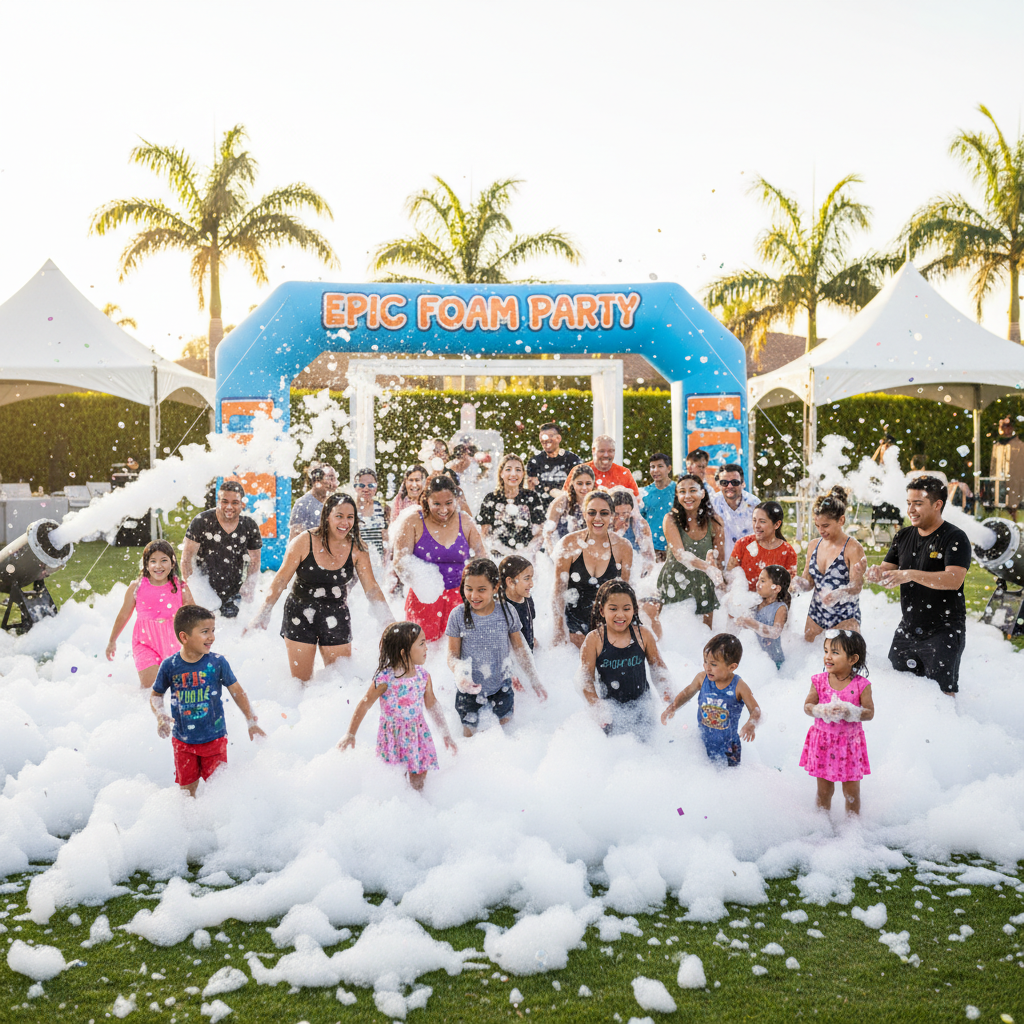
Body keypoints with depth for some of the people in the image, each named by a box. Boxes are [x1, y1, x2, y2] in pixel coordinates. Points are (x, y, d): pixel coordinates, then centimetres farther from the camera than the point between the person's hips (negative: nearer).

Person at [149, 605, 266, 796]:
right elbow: (156, 694, 6)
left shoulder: (217, 662, -11)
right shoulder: (170, 665, -10)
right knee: (186, 789, 12)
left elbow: (237, 692, -1)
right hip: (183, 741, 1)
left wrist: (252, 722, -1)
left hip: (214, 738, -1)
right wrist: (160, 716, -13)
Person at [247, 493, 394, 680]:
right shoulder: (305, 541, -13)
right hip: (300, 616, -1)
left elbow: (372, 588, -2)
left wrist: (390, 623, -7)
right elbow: (281, 579, -6)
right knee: (300, 681, 7)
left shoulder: (357, 549, -8)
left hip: (336, 619, 2)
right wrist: (263, 614, -8)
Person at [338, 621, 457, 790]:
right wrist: (350, 735, -3)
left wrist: (446, 735, 11)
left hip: (418, 732, 4)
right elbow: (364, 705, -10)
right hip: (393, 736, -4)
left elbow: (432, 705, 7)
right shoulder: (385, 679, -21)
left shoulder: (423, 675, -6)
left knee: (418, 783, 9)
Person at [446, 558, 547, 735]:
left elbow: (520, 649, 0)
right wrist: (459, 674, -33)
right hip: (470, 687, -1)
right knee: (469, 733, 11)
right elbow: (452, 655, -11)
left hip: (501, 685, 1)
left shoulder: (507, 612, -12)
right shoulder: (458, 615, -16)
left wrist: (535, 682, 2)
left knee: (505, 724, 19)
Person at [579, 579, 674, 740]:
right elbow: (586, 680, -9)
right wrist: (599, 708, -16)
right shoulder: (594, 640, -12)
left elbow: (658, 667, 8)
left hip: (642, 708, 2)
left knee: (644, 741, 10)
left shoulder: (643, 635, -5)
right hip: (611, 708, -2)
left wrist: (666, 688, -7)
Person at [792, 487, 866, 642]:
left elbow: (856, 586, -18)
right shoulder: (815, 545, 8)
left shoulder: (853, 548, -10)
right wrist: (793, 586, -11)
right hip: (816, 615, 6)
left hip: (845, 618, -5)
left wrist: (837, 595, -38)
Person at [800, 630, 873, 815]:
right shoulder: (819, 681, -6)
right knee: (824, 789, 13)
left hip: (850, 742, -1)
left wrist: (849, 711, -27)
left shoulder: (861, 685, -12)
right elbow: (807, 706, -3)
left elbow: (870, 713, -11)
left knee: (851, 792, 10)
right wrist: (823, 711, -23)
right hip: (823, 741, 2)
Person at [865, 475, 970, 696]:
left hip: (944, 630, -6)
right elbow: (888, 570, 9)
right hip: (908, 628, 6)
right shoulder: (903, 537, 9)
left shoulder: (955, 538, -12)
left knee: (942, 694, -5)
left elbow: (954, 580, -26)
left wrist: (911, 575, -36)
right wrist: (878, 573, -16)